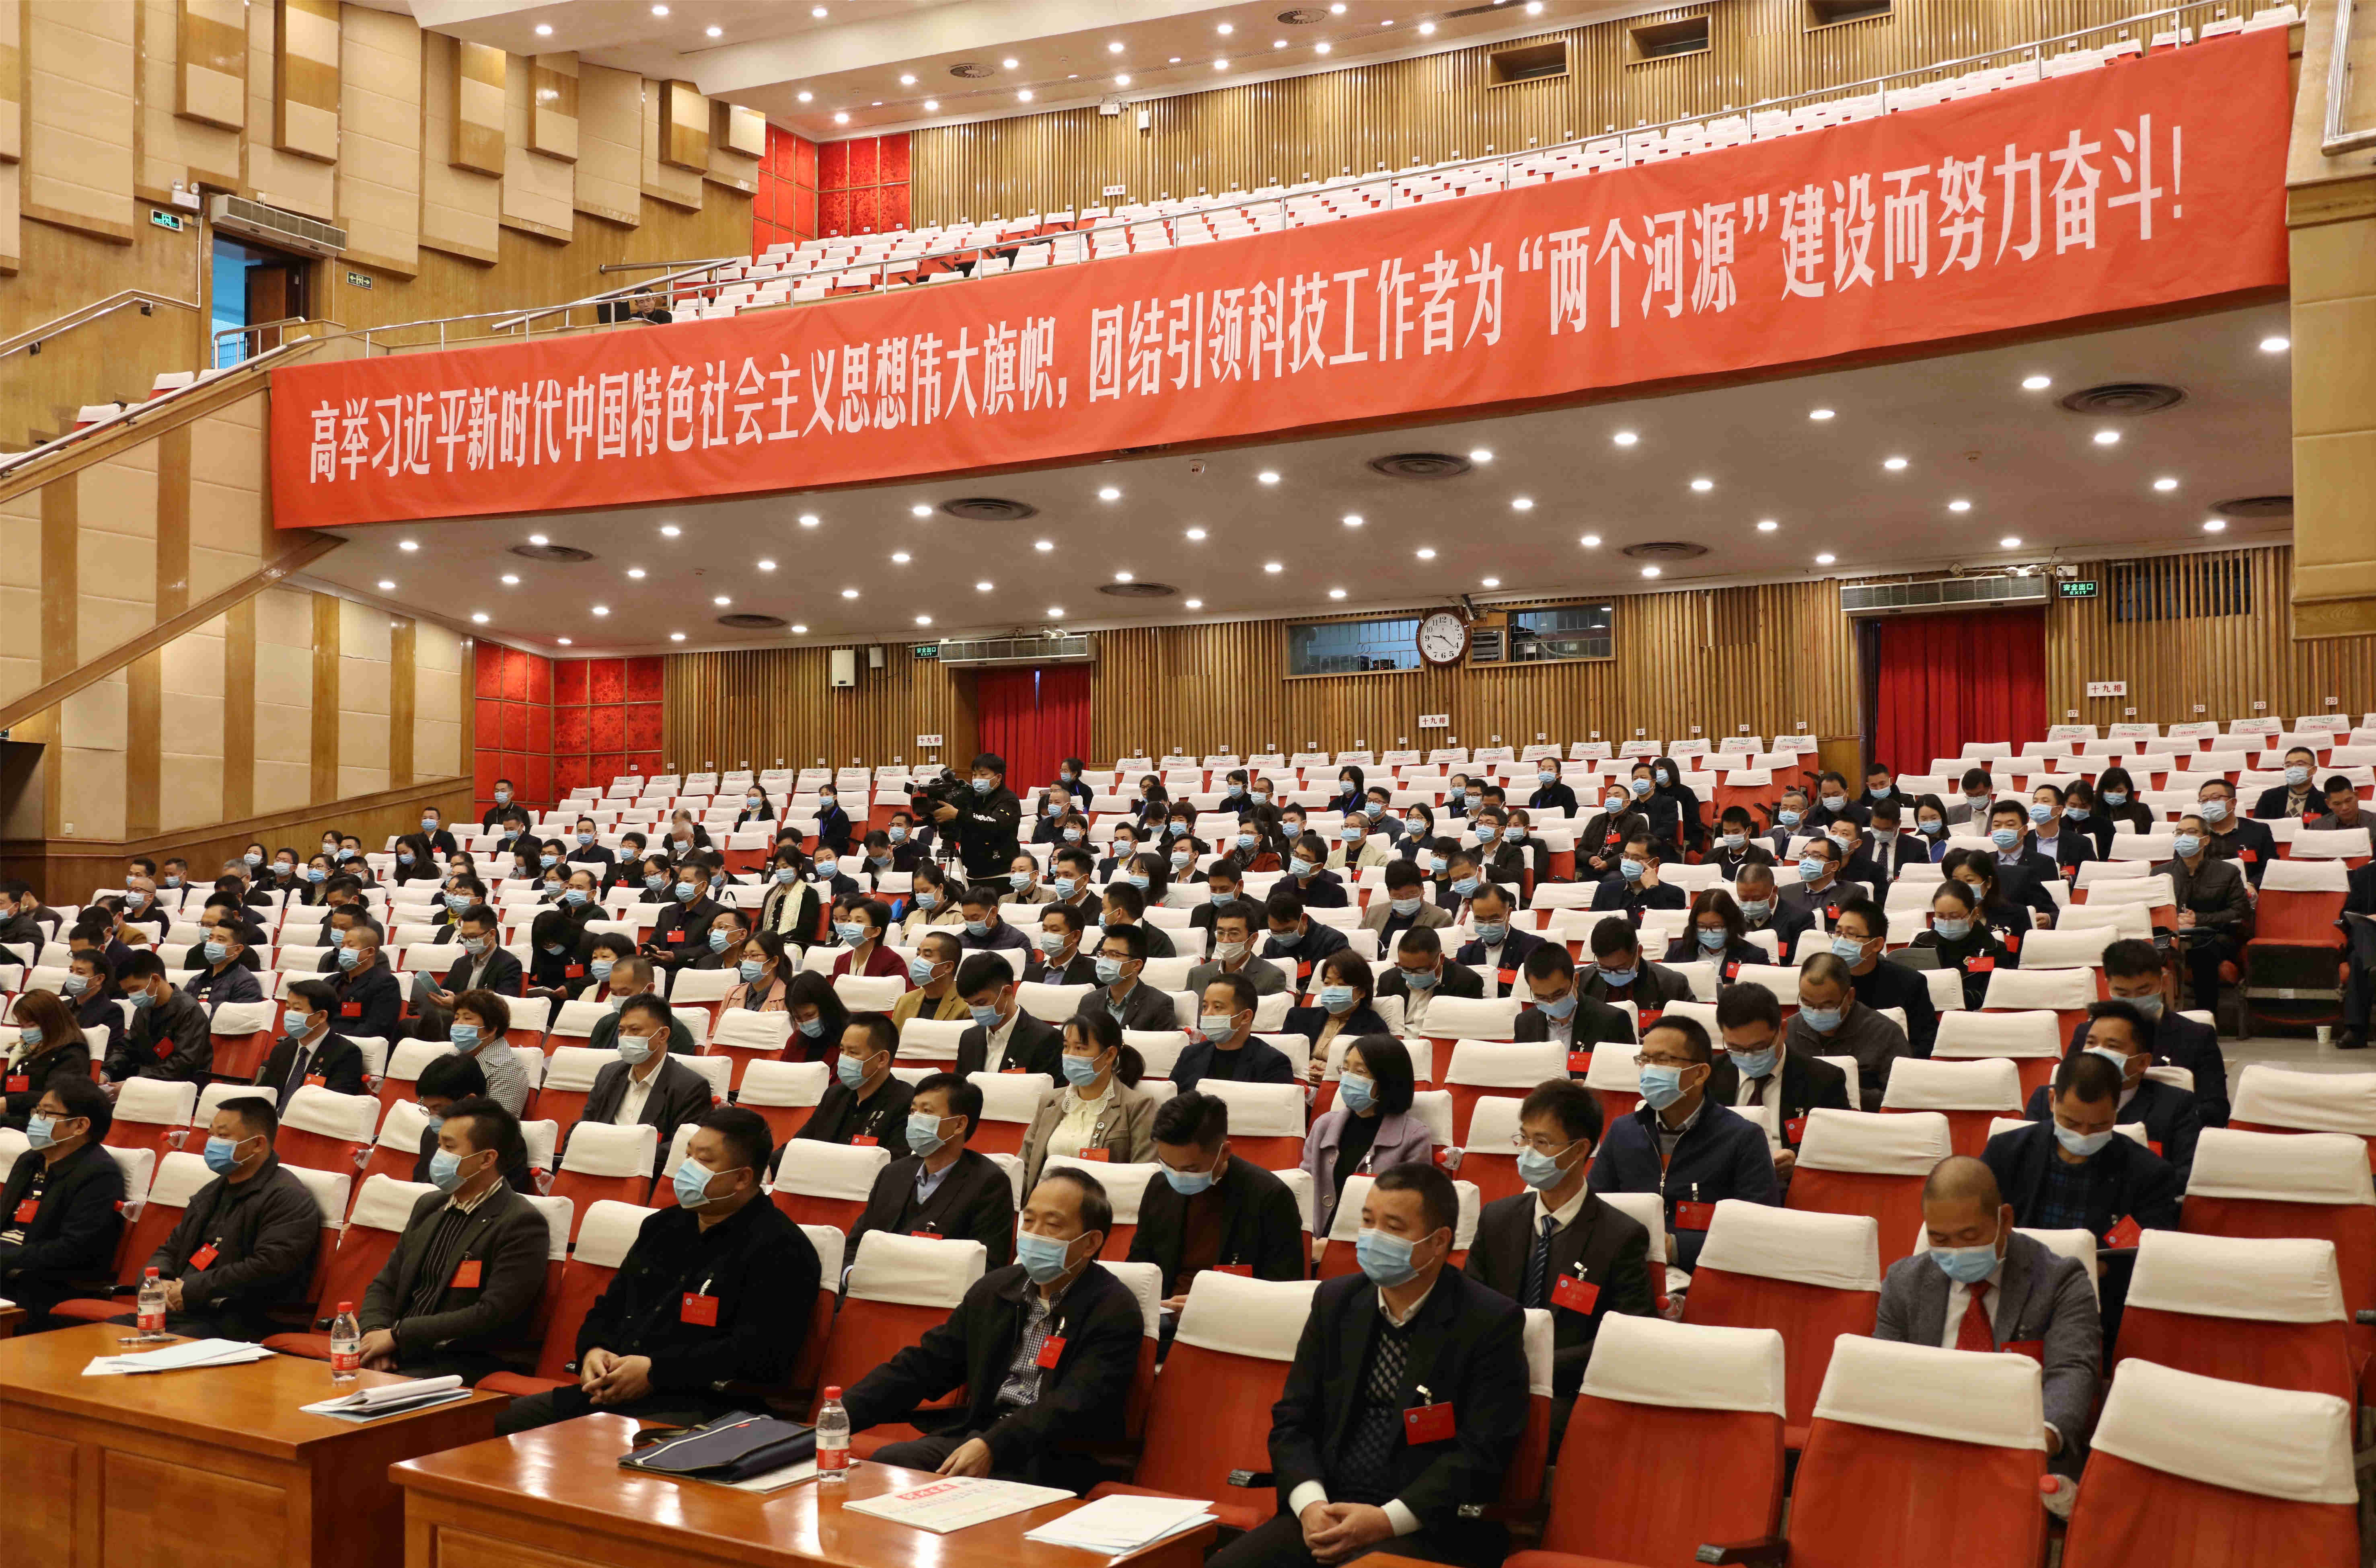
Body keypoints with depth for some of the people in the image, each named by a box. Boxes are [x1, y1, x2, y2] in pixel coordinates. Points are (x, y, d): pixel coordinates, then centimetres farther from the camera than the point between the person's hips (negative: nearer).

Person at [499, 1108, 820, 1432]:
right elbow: (610, 1305, 29)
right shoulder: (663, 1226, 23)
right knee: (501, 1422, -5)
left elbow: (760, 1353, -15)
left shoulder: (779, 1248, -5)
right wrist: (593, 1349, 4)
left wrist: (655, 1371, -17)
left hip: (699, 1405, -8)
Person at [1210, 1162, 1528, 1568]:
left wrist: (1387, 1520, -18)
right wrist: (1310, 1505, -9)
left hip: (1431, 1524, -4)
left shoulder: (1491, 1322, -5)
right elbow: (1292, 1420, 10)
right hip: (1327, 1514, 4)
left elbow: (1481, 1453, -10)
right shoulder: (1334, 1302, 10)